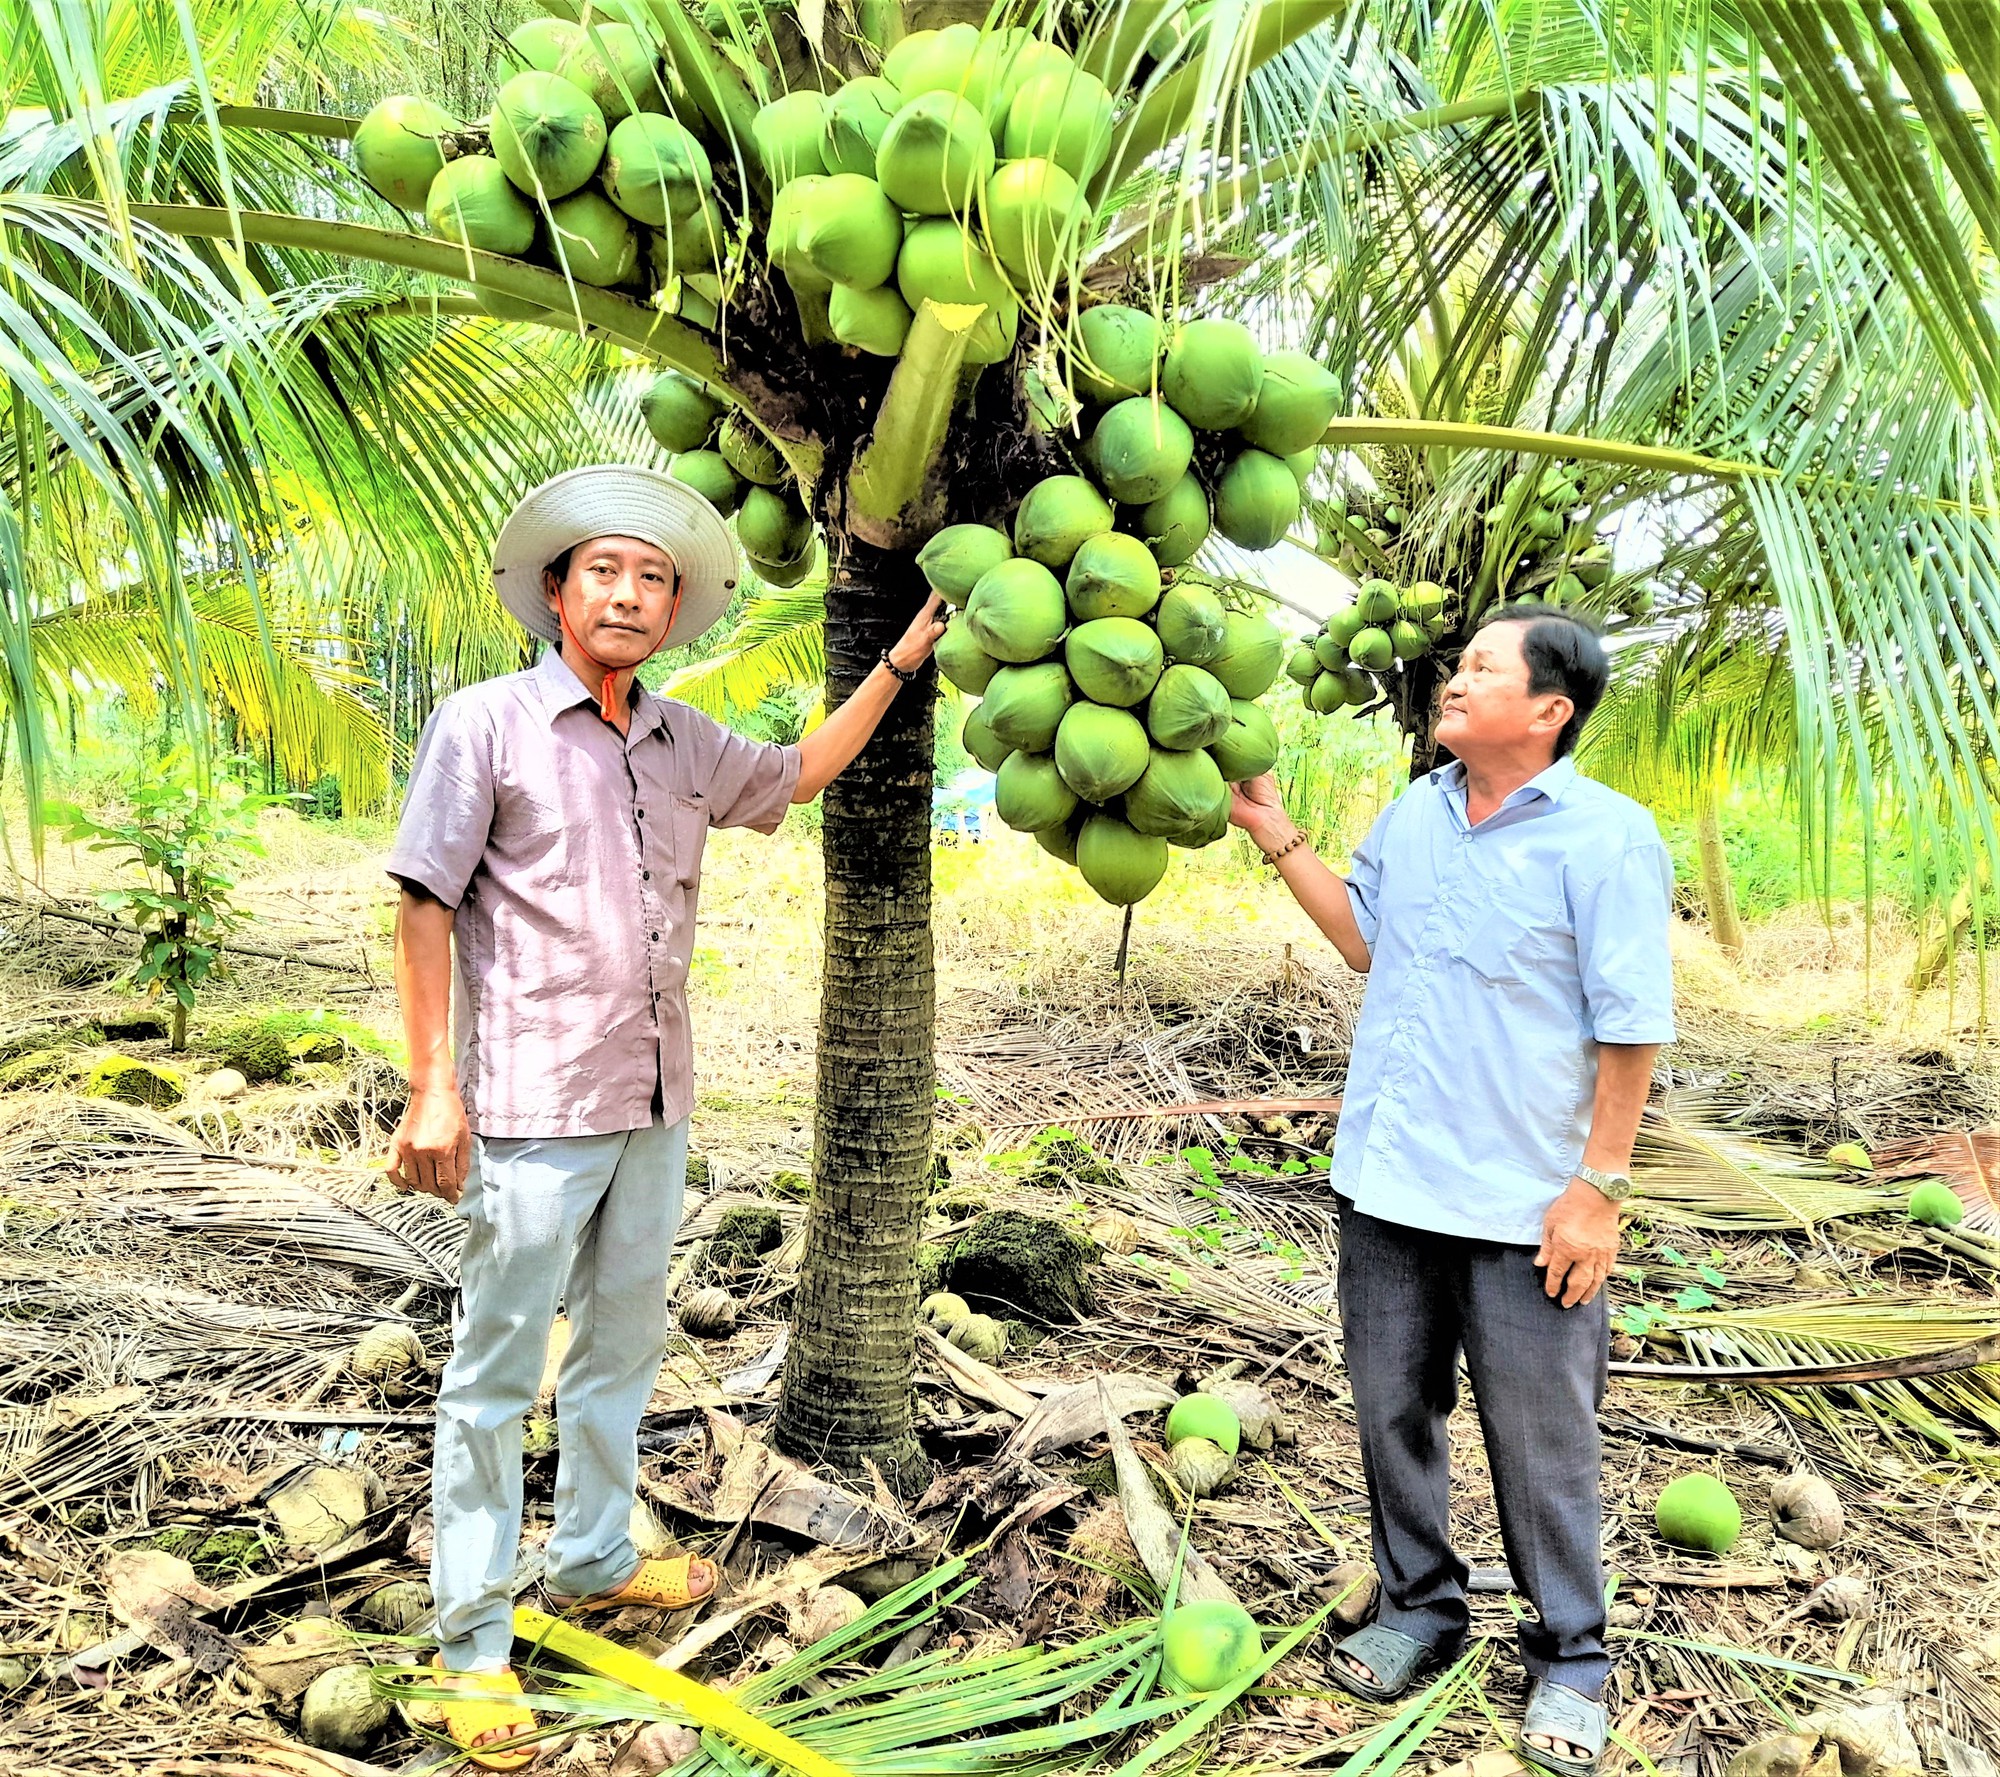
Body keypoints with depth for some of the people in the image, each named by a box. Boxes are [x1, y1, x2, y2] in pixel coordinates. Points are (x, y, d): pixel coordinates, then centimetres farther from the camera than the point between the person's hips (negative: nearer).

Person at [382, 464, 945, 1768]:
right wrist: (432, 1089, -12)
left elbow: (798, 775, 27)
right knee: (498, 1372, 3)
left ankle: (594, 1560, 37)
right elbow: (427, 909, -7)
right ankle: (474, 1645, 16)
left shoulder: (683, 744, 10)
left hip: (656, 1103, 6)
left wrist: (901, 662, 24)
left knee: (624, 1343, 18)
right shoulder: (486, 725, -6)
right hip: (534, 1107, -6)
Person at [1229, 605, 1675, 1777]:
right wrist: (1275, 835, 11)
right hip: (1388, 1184, 6)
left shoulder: (1608, 839, -13)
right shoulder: (1414, 813, 6)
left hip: (1524, 1204, -5)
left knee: (1543, 1445, 10)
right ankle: (1420, 1607, 40)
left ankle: (1571, 1659, 32)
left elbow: (1631, 1030, -12)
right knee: (1393, 1410, 18)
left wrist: (1600, 1187, -13)